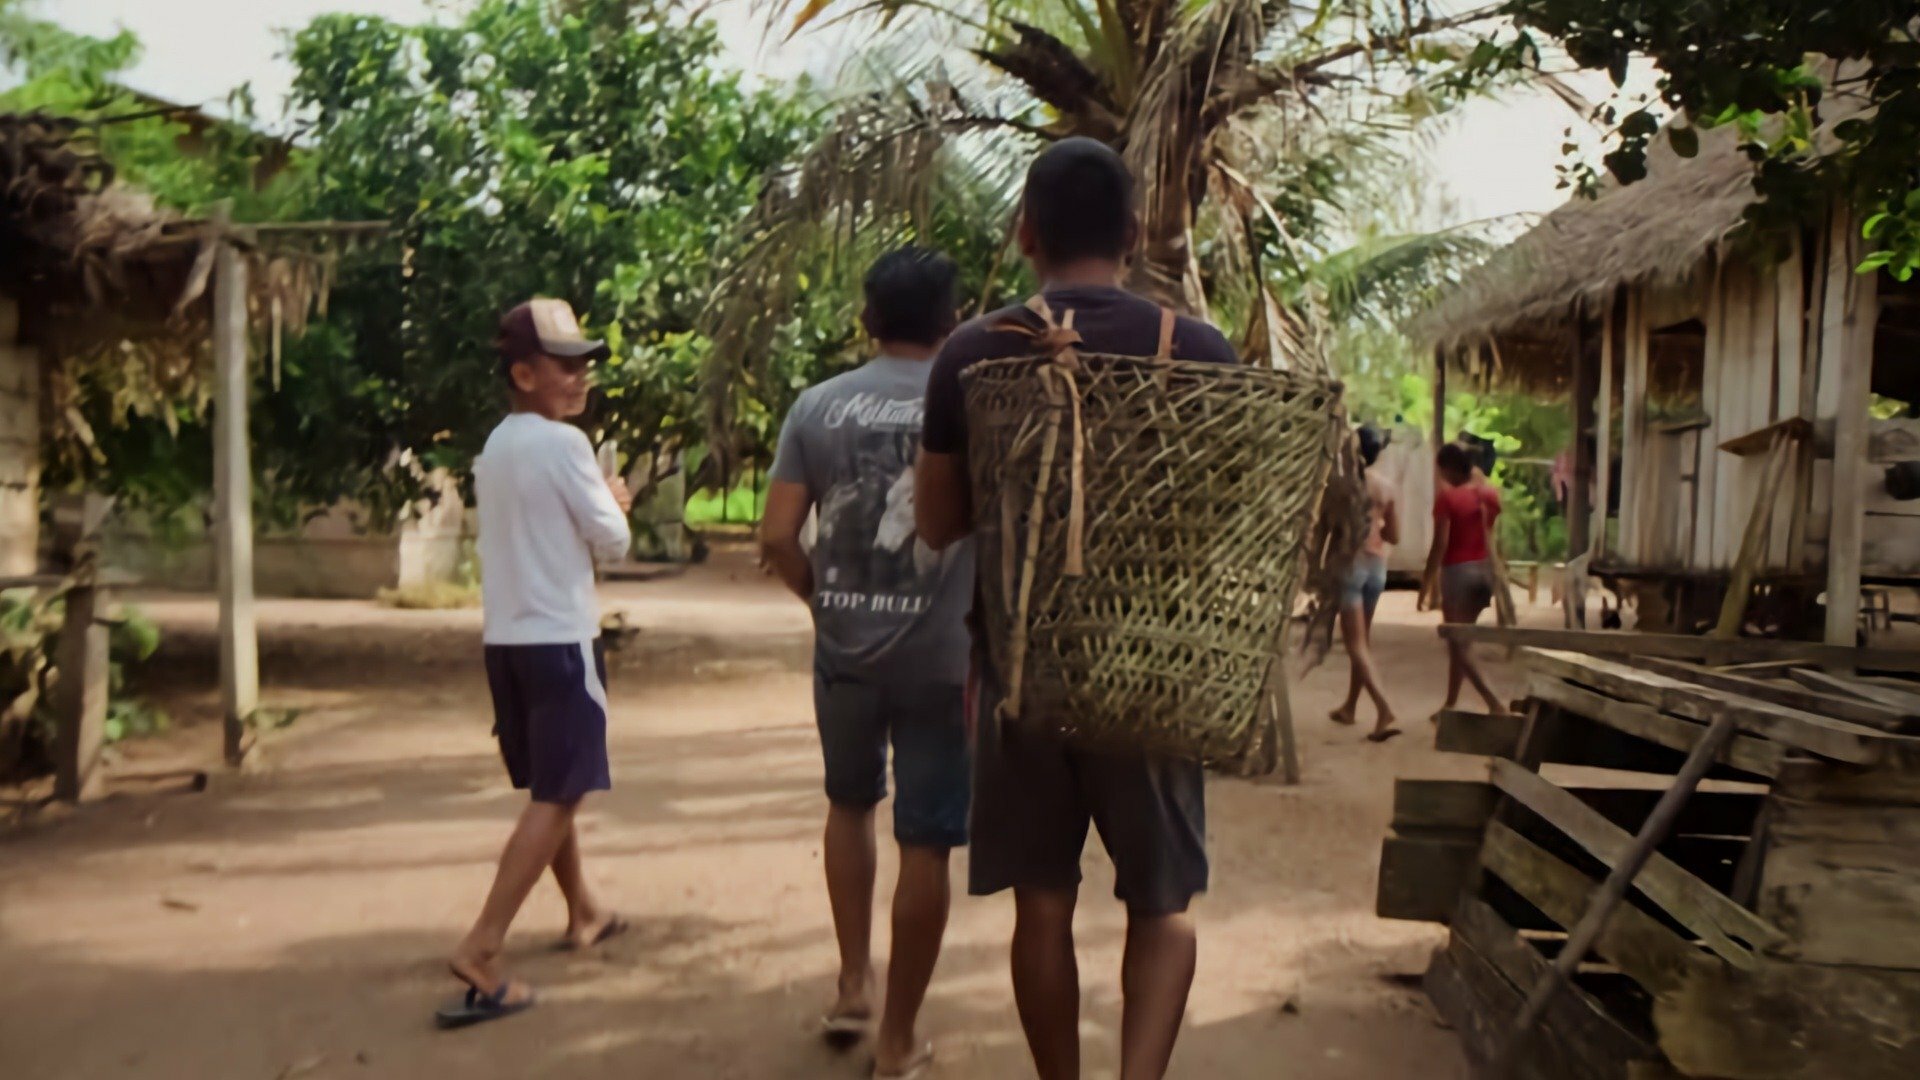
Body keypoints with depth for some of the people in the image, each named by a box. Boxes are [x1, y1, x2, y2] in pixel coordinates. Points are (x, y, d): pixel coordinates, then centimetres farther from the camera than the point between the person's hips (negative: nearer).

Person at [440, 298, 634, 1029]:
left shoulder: (495, 447, 13)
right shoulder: (564, 443, -12)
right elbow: (613, 543, -8)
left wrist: (598, 504, 16)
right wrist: (612, 507, 11)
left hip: (506, 638, 9)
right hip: (560, 638, -9)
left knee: (549, 790, 20)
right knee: (558, 797, -4)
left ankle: (584, 914, 36)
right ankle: (480, 951, -9)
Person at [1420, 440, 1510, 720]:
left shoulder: (1447, 497, -13)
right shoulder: (1489, 495, 5)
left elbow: (1440, 546, -15)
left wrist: (1426, 585, -10)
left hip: (1458, 571, -7)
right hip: (1484, 570, 7)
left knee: (1458, 645, 0)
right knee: (1460, 640, 18)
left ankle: (1496, 704, -12)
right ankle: (1451, 704, 26)